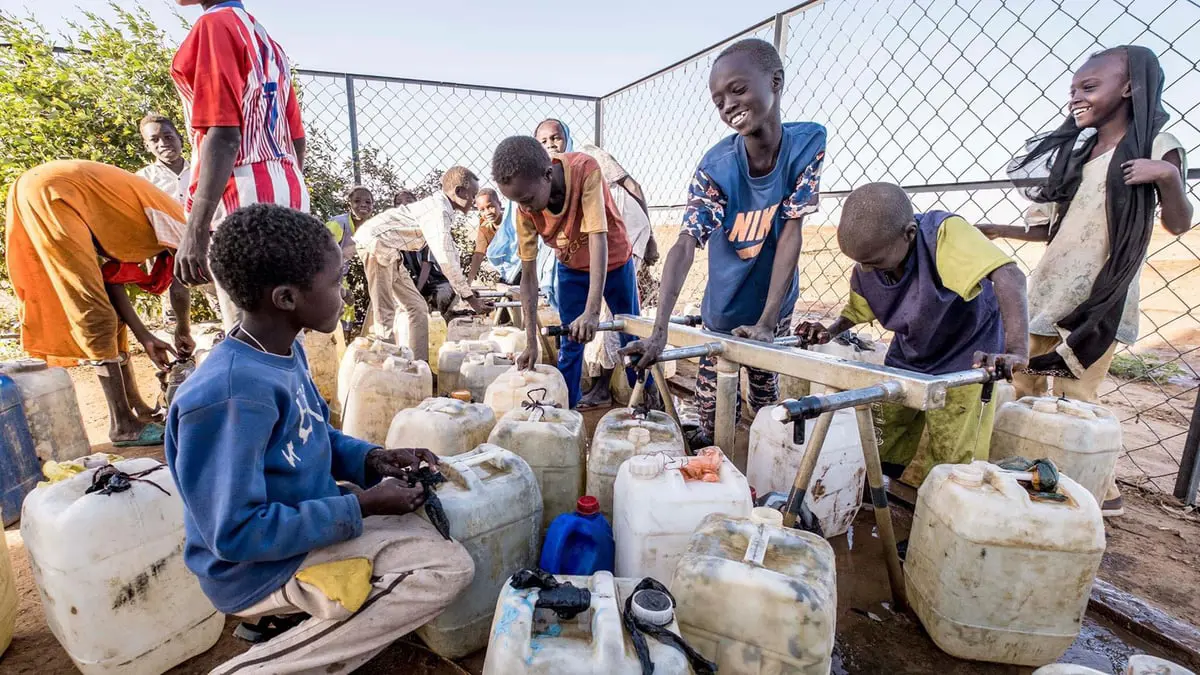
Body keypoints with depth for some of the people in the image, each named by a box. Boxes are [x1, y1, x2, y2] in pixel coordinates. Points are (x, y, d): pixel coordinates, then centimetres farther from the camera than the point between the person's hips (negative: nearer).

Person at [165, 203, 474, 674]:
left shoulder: (285, 350, -3)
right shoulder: (228, 396, -32)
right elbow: (236, 533, -27)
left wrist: (372, 459, -6)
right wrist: (362, 505, -22)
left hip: (311, 525, 8)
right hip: (261, 566, -8)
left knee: (453, 565, 7)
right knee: (441, 574, -17)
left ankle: (294, 619, 9)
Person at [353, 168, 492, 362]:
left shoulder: (442, 208, 8)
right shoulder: (439, 212, -22)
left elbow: (450, 251, 14)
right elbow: (446, 260, -28)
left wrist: (467, 289, 10)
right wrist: (470, 297, -24)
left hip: (388, 249, 10)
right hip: (375, 242, -10)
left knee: (418, 307, 7)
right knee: (384, 313, -10)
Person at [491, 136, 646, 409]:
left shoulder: (585, 170, -35)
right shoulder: (525, 207, -24)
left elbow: (598, 238, -41)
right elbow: (528, 274, -19)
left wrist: (592, 312, -50)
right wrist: (531, 343, -20)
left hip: (613, 261, -2)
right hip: (571, 268, 2)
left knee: (632, 336, 10)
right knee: (570, 343, 2)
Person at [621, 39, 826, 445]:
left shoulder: (808, 142, -17)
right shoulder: (716, 166, -20)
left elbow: (791, 232, -18)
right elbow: (685, 245, -27)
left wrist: (766, 323, -22)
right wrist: (659, 330, -39)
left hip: (774, 308, 1)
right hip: (722, 313, -1)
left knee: (766, 394, 18)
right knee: (713, 403, 9)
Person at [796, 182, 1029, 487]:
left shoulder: (943, 233, -31)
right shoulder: (867, 263, -14)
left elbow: (1009, 277, -44)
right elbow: (858, 309, 5)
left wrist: (1016, 351, -56)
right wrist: (831, 331, -15)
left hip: (964, 362, -5)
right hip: (906, 361, 5)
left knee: (952, 463, -5)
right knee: (885, 455, 13)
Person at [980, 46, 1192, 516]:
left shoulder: (1156, 146, -2)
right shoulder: (1075, 150, 15)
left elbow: (1179, 224, -7)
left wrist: (1168, 176, -23)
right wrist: (999, 231, 5)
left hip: (1100, 296, -6)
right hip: (1049, 289, 6)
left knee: (1075, 396, -6)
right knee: (1023, 386, 8)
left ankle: (1104, 492, 12)